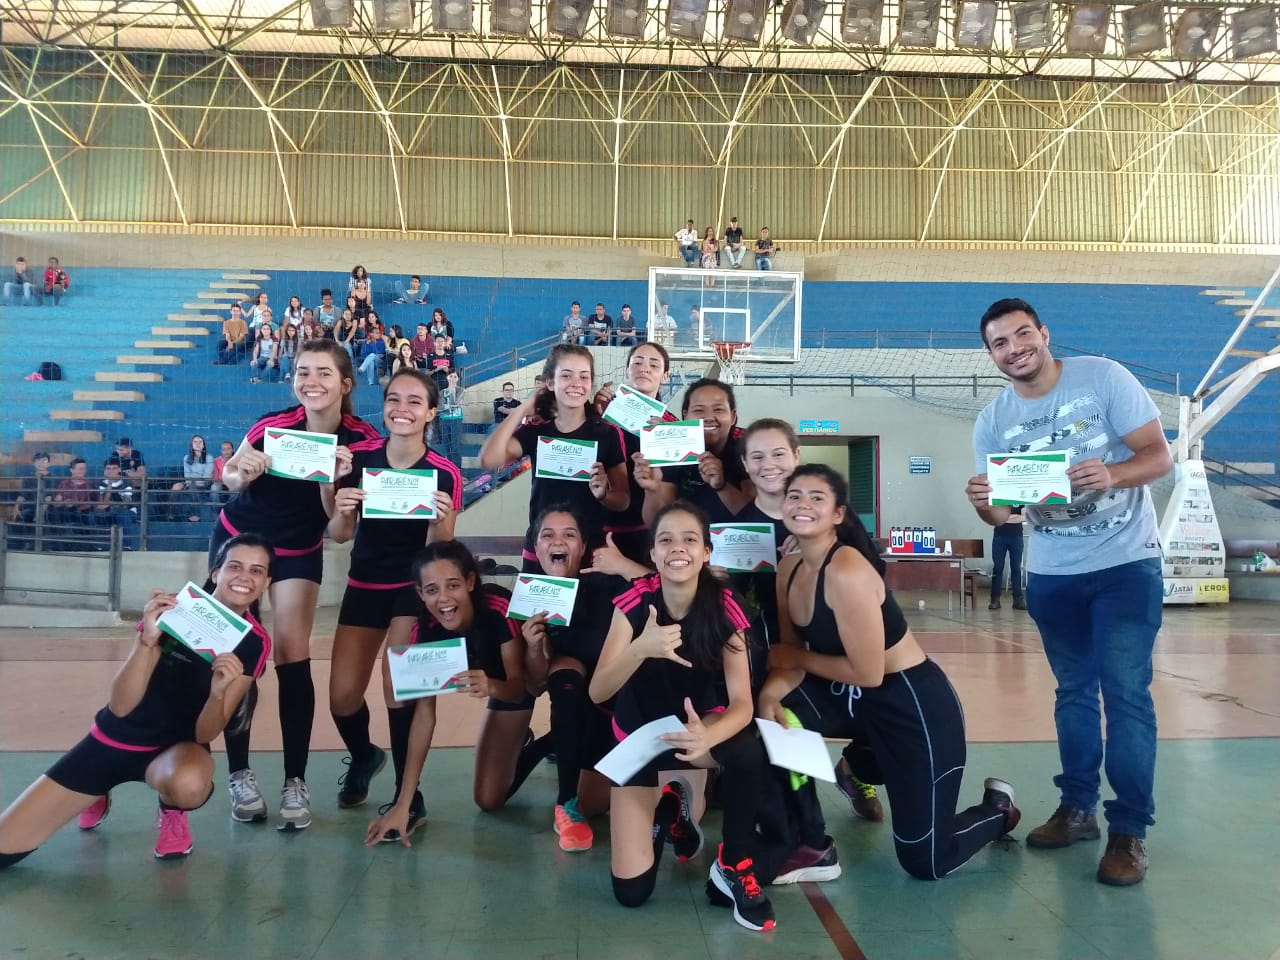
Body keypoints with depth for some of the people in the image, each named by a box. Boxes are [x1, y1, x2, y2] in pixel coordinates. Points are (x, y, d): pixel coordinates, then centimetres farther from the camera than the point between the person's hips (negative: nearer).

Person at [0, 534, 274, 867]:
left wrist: (219, 692, -35)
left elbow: (204, 734, -14)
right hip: (113, 739, 1)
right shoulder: (171, 609, -17)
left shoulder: (254, 643, -14)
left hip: (176, 747, -1)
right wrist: (148, 640, -36)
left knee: (188, 783, -37)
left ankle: (173, 813, 0)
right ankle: (97, 798, 26)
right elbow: (119, 706, -21)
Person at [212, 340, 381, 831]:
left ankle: (296, 782, 4)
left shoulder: (360, 439, -21)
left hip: (300, 551, 1)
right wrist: (240, 473, -32)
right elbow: (229, 477, -10)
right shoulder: (273, 427, -26)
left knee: (294, 658, -5)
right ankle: (239, 775, 12)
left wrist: (331, 480, -34)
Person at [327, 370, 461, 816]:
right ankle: (364, 756, 36)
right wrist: (342, 512, -24)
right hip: (364, 586, 3)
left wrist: (442, 521, -31)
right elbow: (339, 536, -3)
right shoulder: (358, 457, -8)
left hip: (416, 589, -3)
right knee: (342, 698, 1)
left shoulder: (445, 474, -14)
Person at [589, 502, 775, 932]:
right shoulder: (635, 601, -22)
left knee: (747, 753, -38)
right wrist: (641, 648, -48)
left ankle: (734, 867, -11)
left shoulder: (724, 607, -20)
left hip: (698, 724, 0)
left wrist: (707, 736, -47)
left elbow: (742, 703, -24)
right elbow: (597, 693, -28)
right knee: (630, 890, -9)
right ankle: (669, 807, 22)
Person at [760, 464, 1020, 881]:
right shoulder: (789, 568, -3)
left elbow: (867, 672, -26)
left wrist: (796, 657, -13)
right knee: (773, 718, -17)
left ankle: (997, 809, 33)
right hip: (851, 696, 7)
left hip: (914, 705, -7)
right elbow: (789, 657, -1)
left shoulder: (847, 571, -29)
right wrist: (769, 694, -22)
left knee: (925, 863, 1)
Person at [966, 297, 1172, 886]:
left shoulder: (1103, 377, -11)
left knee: (1126, 692, -7)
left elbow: (1160, 456, -12)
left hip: (1126, 563, -4)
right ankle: (1077, 807, 26)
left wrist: (1111, 474, -33)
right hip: (1051, 574, 4)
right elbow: (1001, 514, 0)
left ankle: (1130, 829, 2)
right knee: (1073, 690, 14)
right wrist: (983, 503, -23)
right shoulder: (992, 421, -1)